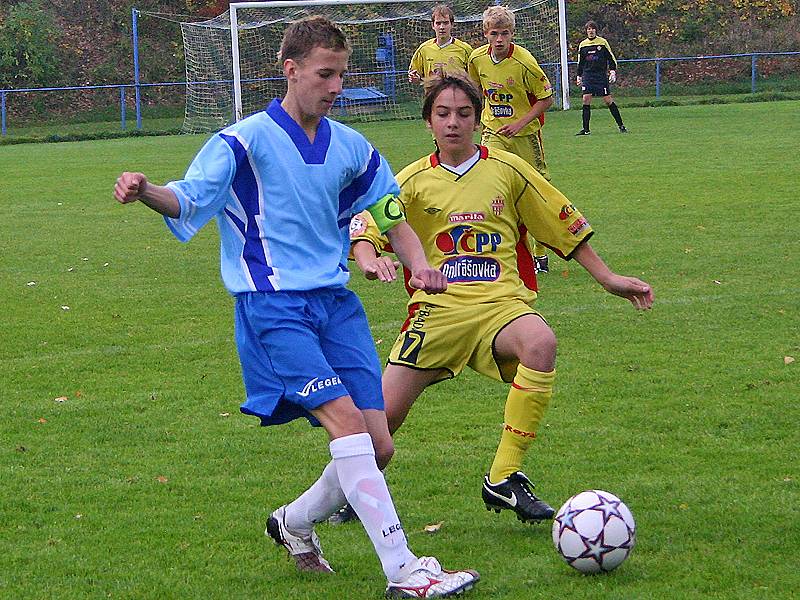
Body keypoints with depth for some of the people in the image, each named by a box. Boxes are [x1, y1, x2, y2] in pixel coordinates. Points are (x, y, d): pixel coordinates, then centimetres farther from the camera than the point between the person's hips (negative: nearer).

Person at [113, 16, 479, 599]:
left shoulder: (352, 149, 11)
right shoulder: (245, 141, -5)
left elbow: (395, 221, 20)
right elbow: (187, 200, -15)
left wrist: (419, 263, -1)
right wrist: (147, 191, -38)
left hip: (336, 301, 6)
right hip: (272, 306, -6)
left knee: (378, 446, -1)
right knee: (347, 419, -22)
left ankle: (296, 522, 28)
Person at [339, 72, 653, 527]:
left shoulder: (507, 169, 9)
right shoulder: (415, 180, 9)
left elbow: (564, 226, 18)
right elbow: (365, 227, -2)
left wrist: (608, 279, 18)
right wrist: (370, 259, -25)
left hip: (501, 302, 0)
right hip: (438, 307, 1)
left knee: (541, 344, -36)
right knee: (384, 415, -12)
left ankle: (505, 478, -27)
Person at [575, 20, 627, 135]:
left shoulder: (603, 42, 1)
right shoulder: (583, 45, 10)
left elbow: (611, 58, 5)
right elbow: (580, 63, 19)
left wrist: (612, 71, -5)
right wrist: (579, 76, 15)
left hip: (601, 75, -3)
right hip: (587, 75, 3)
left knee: (608, 100, -5)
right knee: (586, 99, -10)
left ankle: (621, 125, 6)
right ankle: (586, 129, -6)